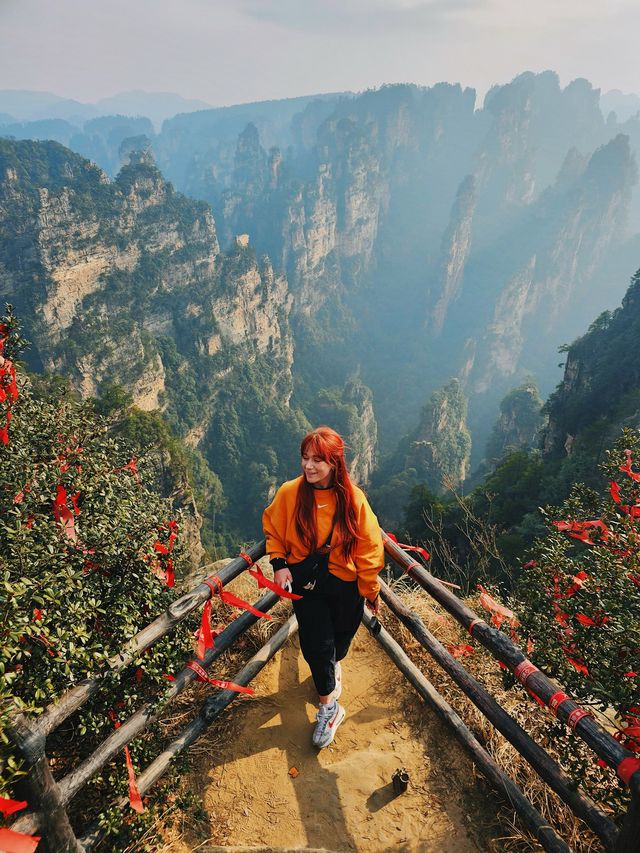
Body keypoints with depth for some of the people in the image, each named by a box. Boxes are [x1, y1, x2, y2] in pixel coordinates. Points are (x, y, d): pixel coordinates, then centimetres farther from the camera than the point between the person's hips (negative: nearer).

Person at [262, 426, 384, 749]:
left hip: (345, 582, 0)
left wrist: (371, 590, -1)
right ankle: (328, 708, 27)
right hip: (305, 580, 0)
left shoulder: (353, 498, -18)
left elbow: (369, 547, -8)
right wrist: (279, 563, -10)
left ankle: (333, 664, 57)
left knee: (341, 638, 19)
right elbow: (273, 529, 2)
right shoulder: (289, 492, -16)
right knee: (316, 645, 0)